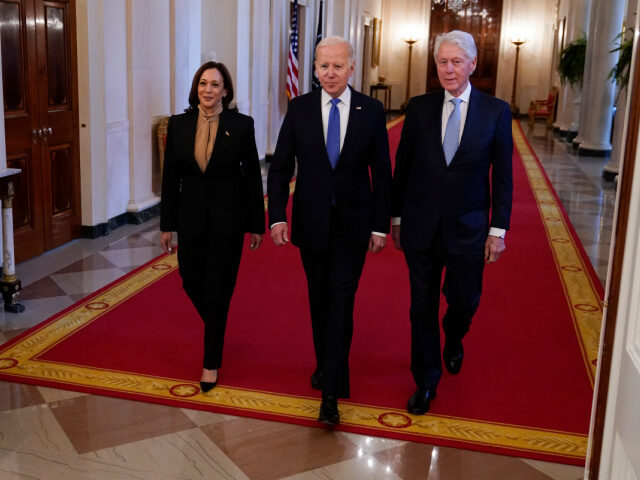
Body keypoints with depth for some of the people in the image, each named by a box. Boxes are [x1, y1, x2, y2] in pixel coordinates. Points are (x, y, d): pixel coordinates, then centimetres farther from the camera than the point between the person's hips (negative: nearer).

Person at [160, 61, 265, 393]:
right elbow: (170, 177, 3)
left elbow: (252, 176, -3)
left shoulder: (241, 125, -7)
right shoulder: (179, 124, 0)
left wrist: (257, 225, -2)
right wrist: (167, 224, 2)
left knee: (218, 289, 1)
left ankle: (211, 363, 16)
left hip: (227, 217, -3)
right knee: (191, 281, 11)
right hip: (191, 216, 3)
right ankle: (216, 327, 44)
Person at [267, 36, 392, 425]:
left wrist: (381, 226, -3)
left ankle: (331, 393, -1)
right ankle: (325, 364, 36)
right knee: (319, 300, 15)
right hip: (311, 221, 2)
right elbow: (280, 168, 0)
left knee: (341, 302, -5)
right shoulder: (299, 109, -1)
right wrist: (277, 216, -12)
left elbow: (382, 173, 0)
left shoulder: (372, 111, -3)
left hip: (353, 224, -2)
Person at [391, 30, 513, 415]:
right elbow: (402, 167, 5)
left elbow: (502, 176, -1)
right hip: (421, 226, 1)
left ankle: (453, 340, 46)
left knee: (464, 301, 9)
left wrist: (498, 229, -4)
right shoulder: (419, 108, 0)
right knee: (423, 307, 8)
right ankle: (426, 382, 25)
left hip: (467, 228, -1)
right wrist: (396, 218, 6)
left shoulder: (496, 112, -3)